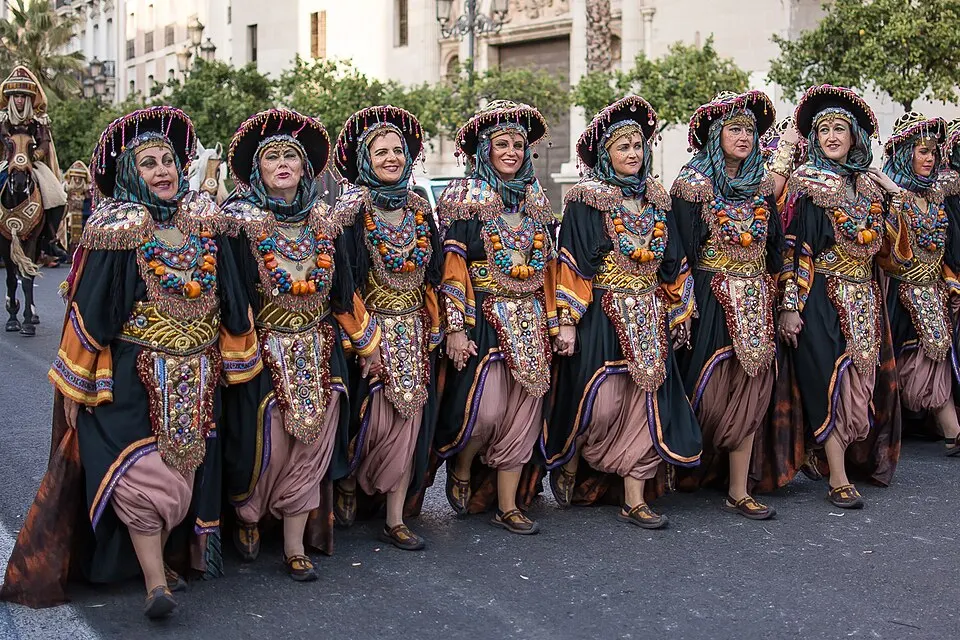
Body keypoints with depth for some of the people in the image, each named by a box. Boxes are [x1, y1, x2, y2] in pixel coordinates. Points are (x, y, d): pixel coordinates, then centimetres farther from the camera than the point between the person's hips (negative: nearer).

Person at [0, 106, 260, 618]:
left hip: (195, 379, 5)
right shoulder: (115, 230, -9)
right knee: (142, 474, -10)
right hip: (133, 377, -5)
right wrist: (74, 384, -7)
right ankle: (156, 582, -3)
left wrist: (233, 361, 13)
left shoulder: (204, 221, 3)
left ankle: (156, 559, 26)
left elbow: (229, 298, 11)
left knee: (184, 467, 10)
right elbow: (88, 309, -8)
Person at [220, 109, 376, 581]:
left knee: (310, 445, 4)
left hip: (317, 351, 4)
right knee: (266, 446, -1)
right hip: (264, 350, -4)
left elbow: (342, 288, 13)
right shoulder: (241, 219, -5)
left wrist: (366, 340, 15)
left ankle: (295, 547, 14)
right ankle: (246, 519, 29)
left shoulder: (323, 219, 7)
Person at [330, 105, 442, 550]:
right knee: (375, 421, -4)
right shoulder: (353, 208, -8)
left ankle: (395, 521, 11)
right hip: (371, 330, -5)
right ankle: (347, 483, 26)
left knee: (409, 422, 3)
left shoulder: (419, 208, 8)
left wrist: (434, 326, 10)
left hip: (414, 331, 5)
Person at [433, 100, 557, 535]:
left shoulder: (536, 201, 14)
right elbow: (452, 265, -8)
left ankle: (507, 507, 13)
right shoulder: (465, 199, -3)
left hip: (529, 321, 5)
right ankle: (460, 471, 18)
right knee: (484, 408, -13)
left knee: (522, 413, 4)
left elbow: (548, 266, 16)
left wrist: (554, 321, 11)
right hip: (482, 317, -5)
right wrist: (455, 327, -14)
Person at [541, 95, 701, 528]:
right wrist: (566, 322, -16)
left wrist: (678, 315, 15)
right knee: (600, 405, -6)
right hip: (601, 317, -5)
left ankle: (633, 499, 5)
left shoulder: (656, 200, 12)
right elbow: (571, 265, -10)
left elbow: (673, 264, 17)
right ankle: (571, 473, 20)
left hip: (648, 320, 5)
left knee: (643, 403, 1)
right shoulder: (586, 200, -5)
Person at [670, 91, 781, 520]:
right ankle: (690, 473, 17)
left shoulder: (762, 185, 11)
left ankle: (738, 491, 5)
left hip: (755, 302, 5)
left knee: (750, 388, 1)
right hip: (712, 301, -5)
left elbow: (775, 247, 16)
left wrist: (772, 298, 10)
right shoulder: (694, 184, -4)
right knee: (711, 389, -1)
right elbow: (682, 251, -8)